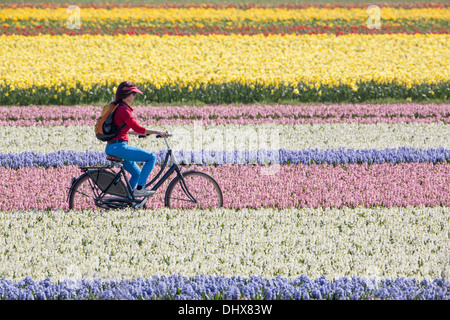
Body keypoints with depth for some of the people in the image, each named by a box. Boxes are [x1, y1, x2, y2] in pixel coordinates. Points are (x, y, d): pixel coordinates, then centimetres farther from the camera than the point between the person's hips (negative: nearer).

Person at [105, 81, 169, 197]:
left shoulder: (116, 107, 16)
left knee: (137, 173, 21)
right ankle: (139, 188, -10)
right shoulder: (123, 109, -14)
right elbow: (137, 128, -19)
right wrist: (157, 132, -14)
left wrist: (138, 133, 26)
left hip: (111, 148, 10)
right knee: (151, 157, -9)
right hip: (119, 147, -10)